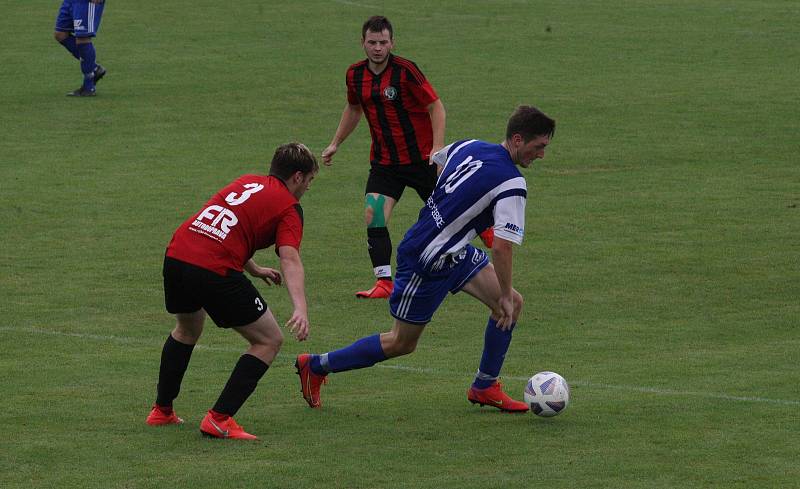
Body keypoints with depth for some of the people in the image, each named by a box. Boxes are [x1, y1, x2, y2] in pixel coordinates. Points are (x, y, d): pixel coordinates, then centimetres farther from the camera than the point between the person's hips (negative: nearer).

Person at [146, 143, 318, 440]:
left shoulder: (247, 182, 24)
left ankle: (162, 410, 43)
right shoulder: (289, 207, 3)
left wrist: (254, 269, 39)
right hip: (215, 271, -7)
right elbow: (290, 261, -13)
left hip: (175, 256, 7)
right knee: (269, 341, 7)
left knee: (187, 331, 35)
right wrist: (301, 308, -25)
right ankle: (219, 420, 0)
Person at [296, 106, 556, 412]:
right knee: (401, 344, 6)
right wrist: (503, 297, -14)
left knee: (513, 304, 5)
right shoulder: (511, 184, -24)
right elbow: (501, 248, -27)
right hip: (426, 263, -9)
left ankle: (485, 387, 16)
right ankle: (315, 366, 20)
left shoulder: (468, 147, 1)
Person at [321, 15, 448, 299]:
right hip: (384, 160, 4)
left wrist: (438, 147, -26)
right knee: (373, 214, -15)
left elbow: (436, 106, -15)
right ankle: (384, 282, -13)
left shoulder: (405, 70, -18)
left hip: (421, 157, -4)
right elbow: (354, 109, 21)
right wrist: (335, 144, 23)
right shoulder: (355, 75, 0)